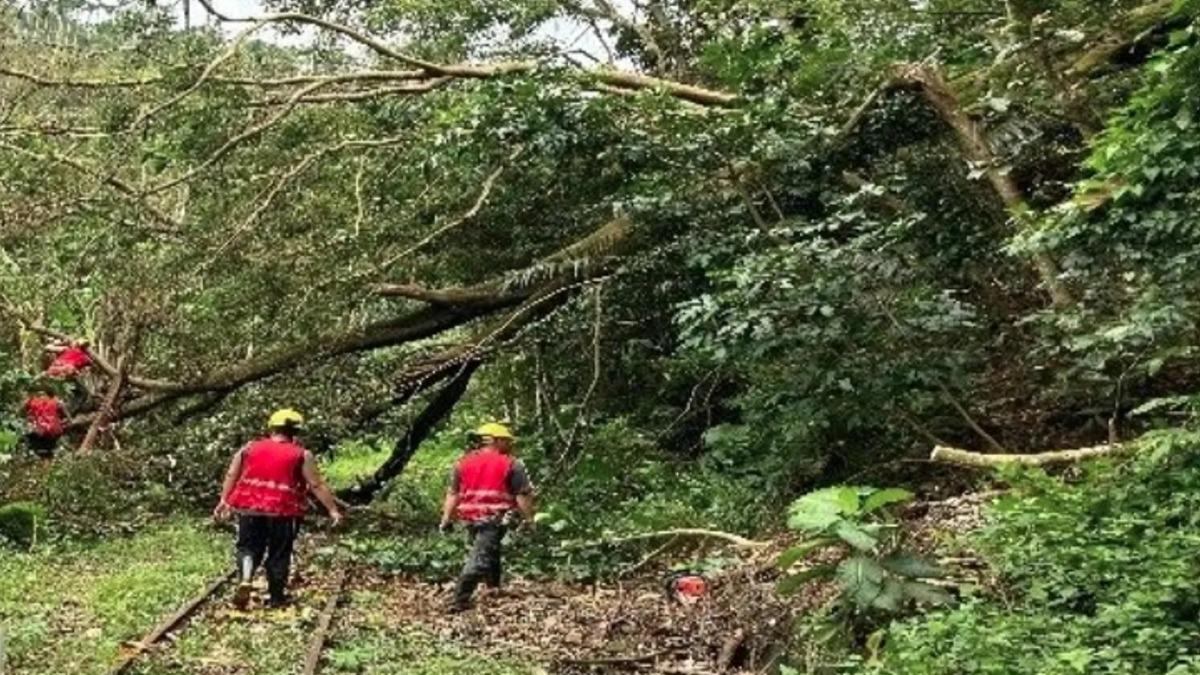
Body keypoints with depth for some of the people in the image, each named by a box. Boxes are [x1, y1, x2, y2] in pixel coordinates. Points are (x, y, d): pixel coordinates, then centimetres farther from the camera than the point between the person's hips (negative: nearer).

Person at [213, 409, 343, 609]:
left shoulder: (249, 448, 9)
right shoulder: (301, 455, -1)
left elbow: (231, 476, 15)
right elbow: (317, 485, -2)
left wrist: (224, 501, 25)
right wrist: (332, 509, 3)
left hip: (249, 508, 2)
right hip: (283, 510, -2)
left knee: (248, 547, 14)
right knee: (279, 554, 10)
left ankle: (244, 580, -11)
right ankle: (276, 597, 18)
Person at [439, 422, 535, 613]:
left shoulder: (463, 462, 12)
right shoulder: (511, 464, 0)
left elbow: (453, 493, 10)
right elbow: (523, 495, -3)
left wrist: (447, 518, 12)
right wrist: (529, 518, 5)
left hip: (471, 517, 6)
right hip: (495, 518, -6)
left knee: (489, 552, 25)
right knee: (479, 559, -7)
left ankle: (494, 588, 36)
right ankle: (459, 601, -14)